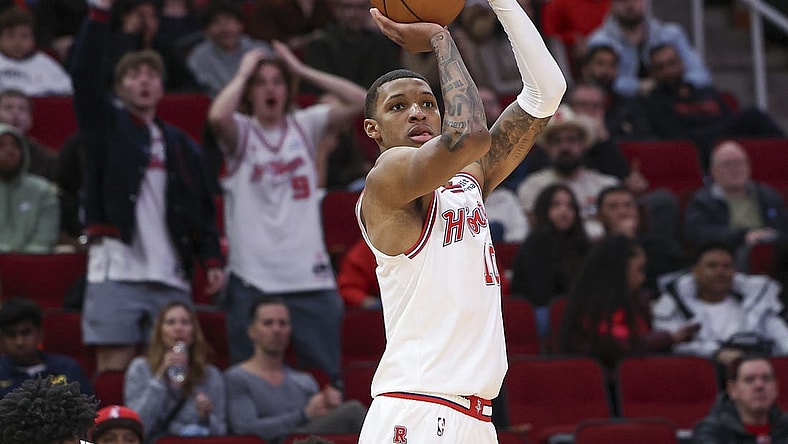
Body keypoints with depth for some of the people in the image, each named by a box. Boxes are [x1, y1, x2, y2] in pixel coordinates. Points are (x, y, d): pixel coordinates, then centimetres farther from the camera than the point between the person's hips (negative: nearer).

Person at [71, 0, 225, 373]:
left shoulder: (181, 145, 19)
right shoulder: (107, 125, 9)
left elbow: (202, 206, 16)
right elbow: (84, 72, -4)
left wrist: (212, 260, 2)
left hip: (171, 276, 3)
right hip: (116, 271, -3)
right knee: (114, 367, -8)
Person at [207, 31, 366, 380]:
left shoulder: (305, 125, 10)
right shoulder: (240, 132, 3)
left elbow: (360, 101, 0)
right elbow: (217, 116, -20)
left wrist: (302, 70, 2)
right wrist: (243, 72, -5)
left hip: (310, 275, 2)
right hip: (253, 279, -2)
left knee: (327, 378, 3)